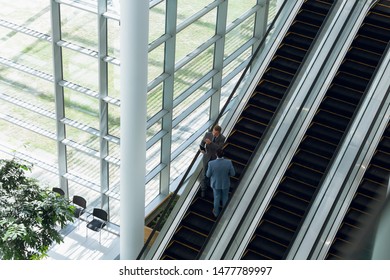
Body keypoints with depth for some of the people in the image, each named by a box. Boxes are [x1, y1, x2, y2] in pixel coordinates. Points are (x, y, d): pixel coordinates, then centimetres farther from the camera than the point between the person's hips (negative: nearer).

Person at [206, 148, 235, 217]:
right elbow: (232, 173, -14)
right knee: (225, 196, 28)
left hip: (216, 183, 0)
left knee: (217, 197, 26)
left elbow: (208, 175, -15)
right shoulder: (229, 162, -30)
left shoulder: (211, 163, -32)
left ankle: (216, 212, 47)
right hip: (225, 183, 0)